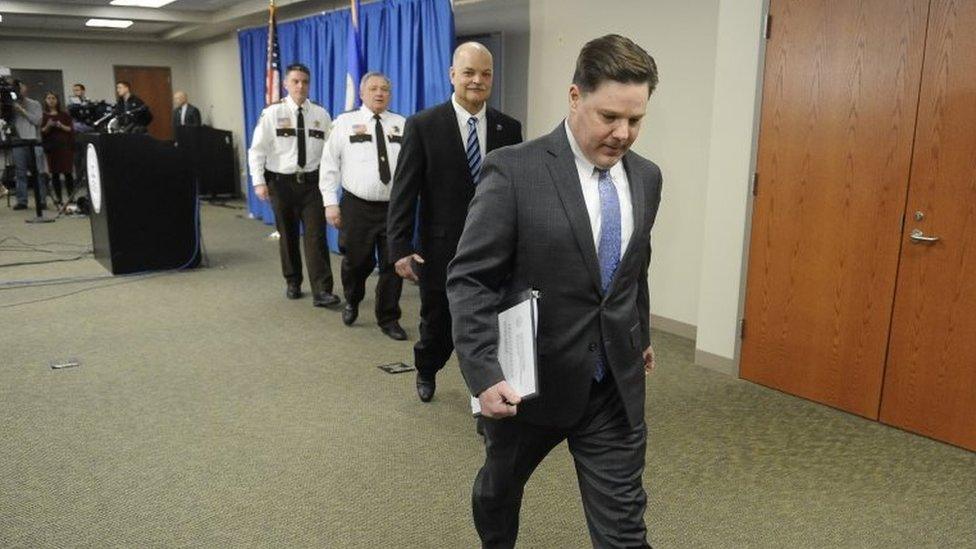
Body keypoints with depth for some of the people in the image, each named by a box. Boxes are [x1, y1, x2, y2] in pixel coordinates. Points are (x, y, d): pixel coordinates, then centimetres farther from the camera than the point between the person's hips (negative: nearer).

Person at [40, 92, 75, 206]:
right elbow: (42, 132, 4)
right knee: (54, 174, 1)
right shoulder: (43, 116, 7)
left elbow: (71, 129, 4)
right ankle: (59, 199, 5)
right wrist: (48, 126, -15)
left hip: (65, 146, -1)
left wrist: (61, 126, -14)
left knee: (67, 172, -5)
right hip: (51, 147, 1)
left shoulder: (64, 114, 6)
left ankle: (71, 197, 0)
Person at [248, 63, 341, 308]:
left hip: (312, 181, 0)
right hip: (281, 182, 0)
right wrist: (259, 182, -12)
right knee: (287, 235, 12)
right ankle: (292, 283, 30)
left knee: (316, 236, -6)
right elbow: (257, 149, -4)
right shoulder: (272, 113, -3)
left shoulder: (321, 114, 2)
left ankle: (321, 291, -5)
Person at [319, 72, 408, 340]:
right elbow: (330, 164, 2)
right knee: (356, 263, 9)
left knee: (392, 265, 4)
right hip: (357, 206, -1)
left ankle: (388, 319, 20)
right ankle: (352, 302, 39)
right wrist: (330, 202, -5)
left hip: (394, 206, 2)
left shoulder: (402, 124, 8)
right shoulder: (345, 122, 3)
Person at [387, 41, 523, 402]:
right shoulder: (423, 125, -5)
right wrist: (400, 247, -11)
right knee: (437, 325, 17)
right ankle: (426, 372, 48)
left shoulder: (509, 128, 3)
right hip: (441, 250, -1)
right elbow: (403, 191, -7)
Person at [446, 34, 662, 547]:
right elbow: (469, 279, -16)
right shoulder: (514, 171, -16)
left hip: (616, 385, 3)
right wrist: (484, 372, -24)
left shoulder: (646, 177, 3)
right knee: (501, 484, 23)